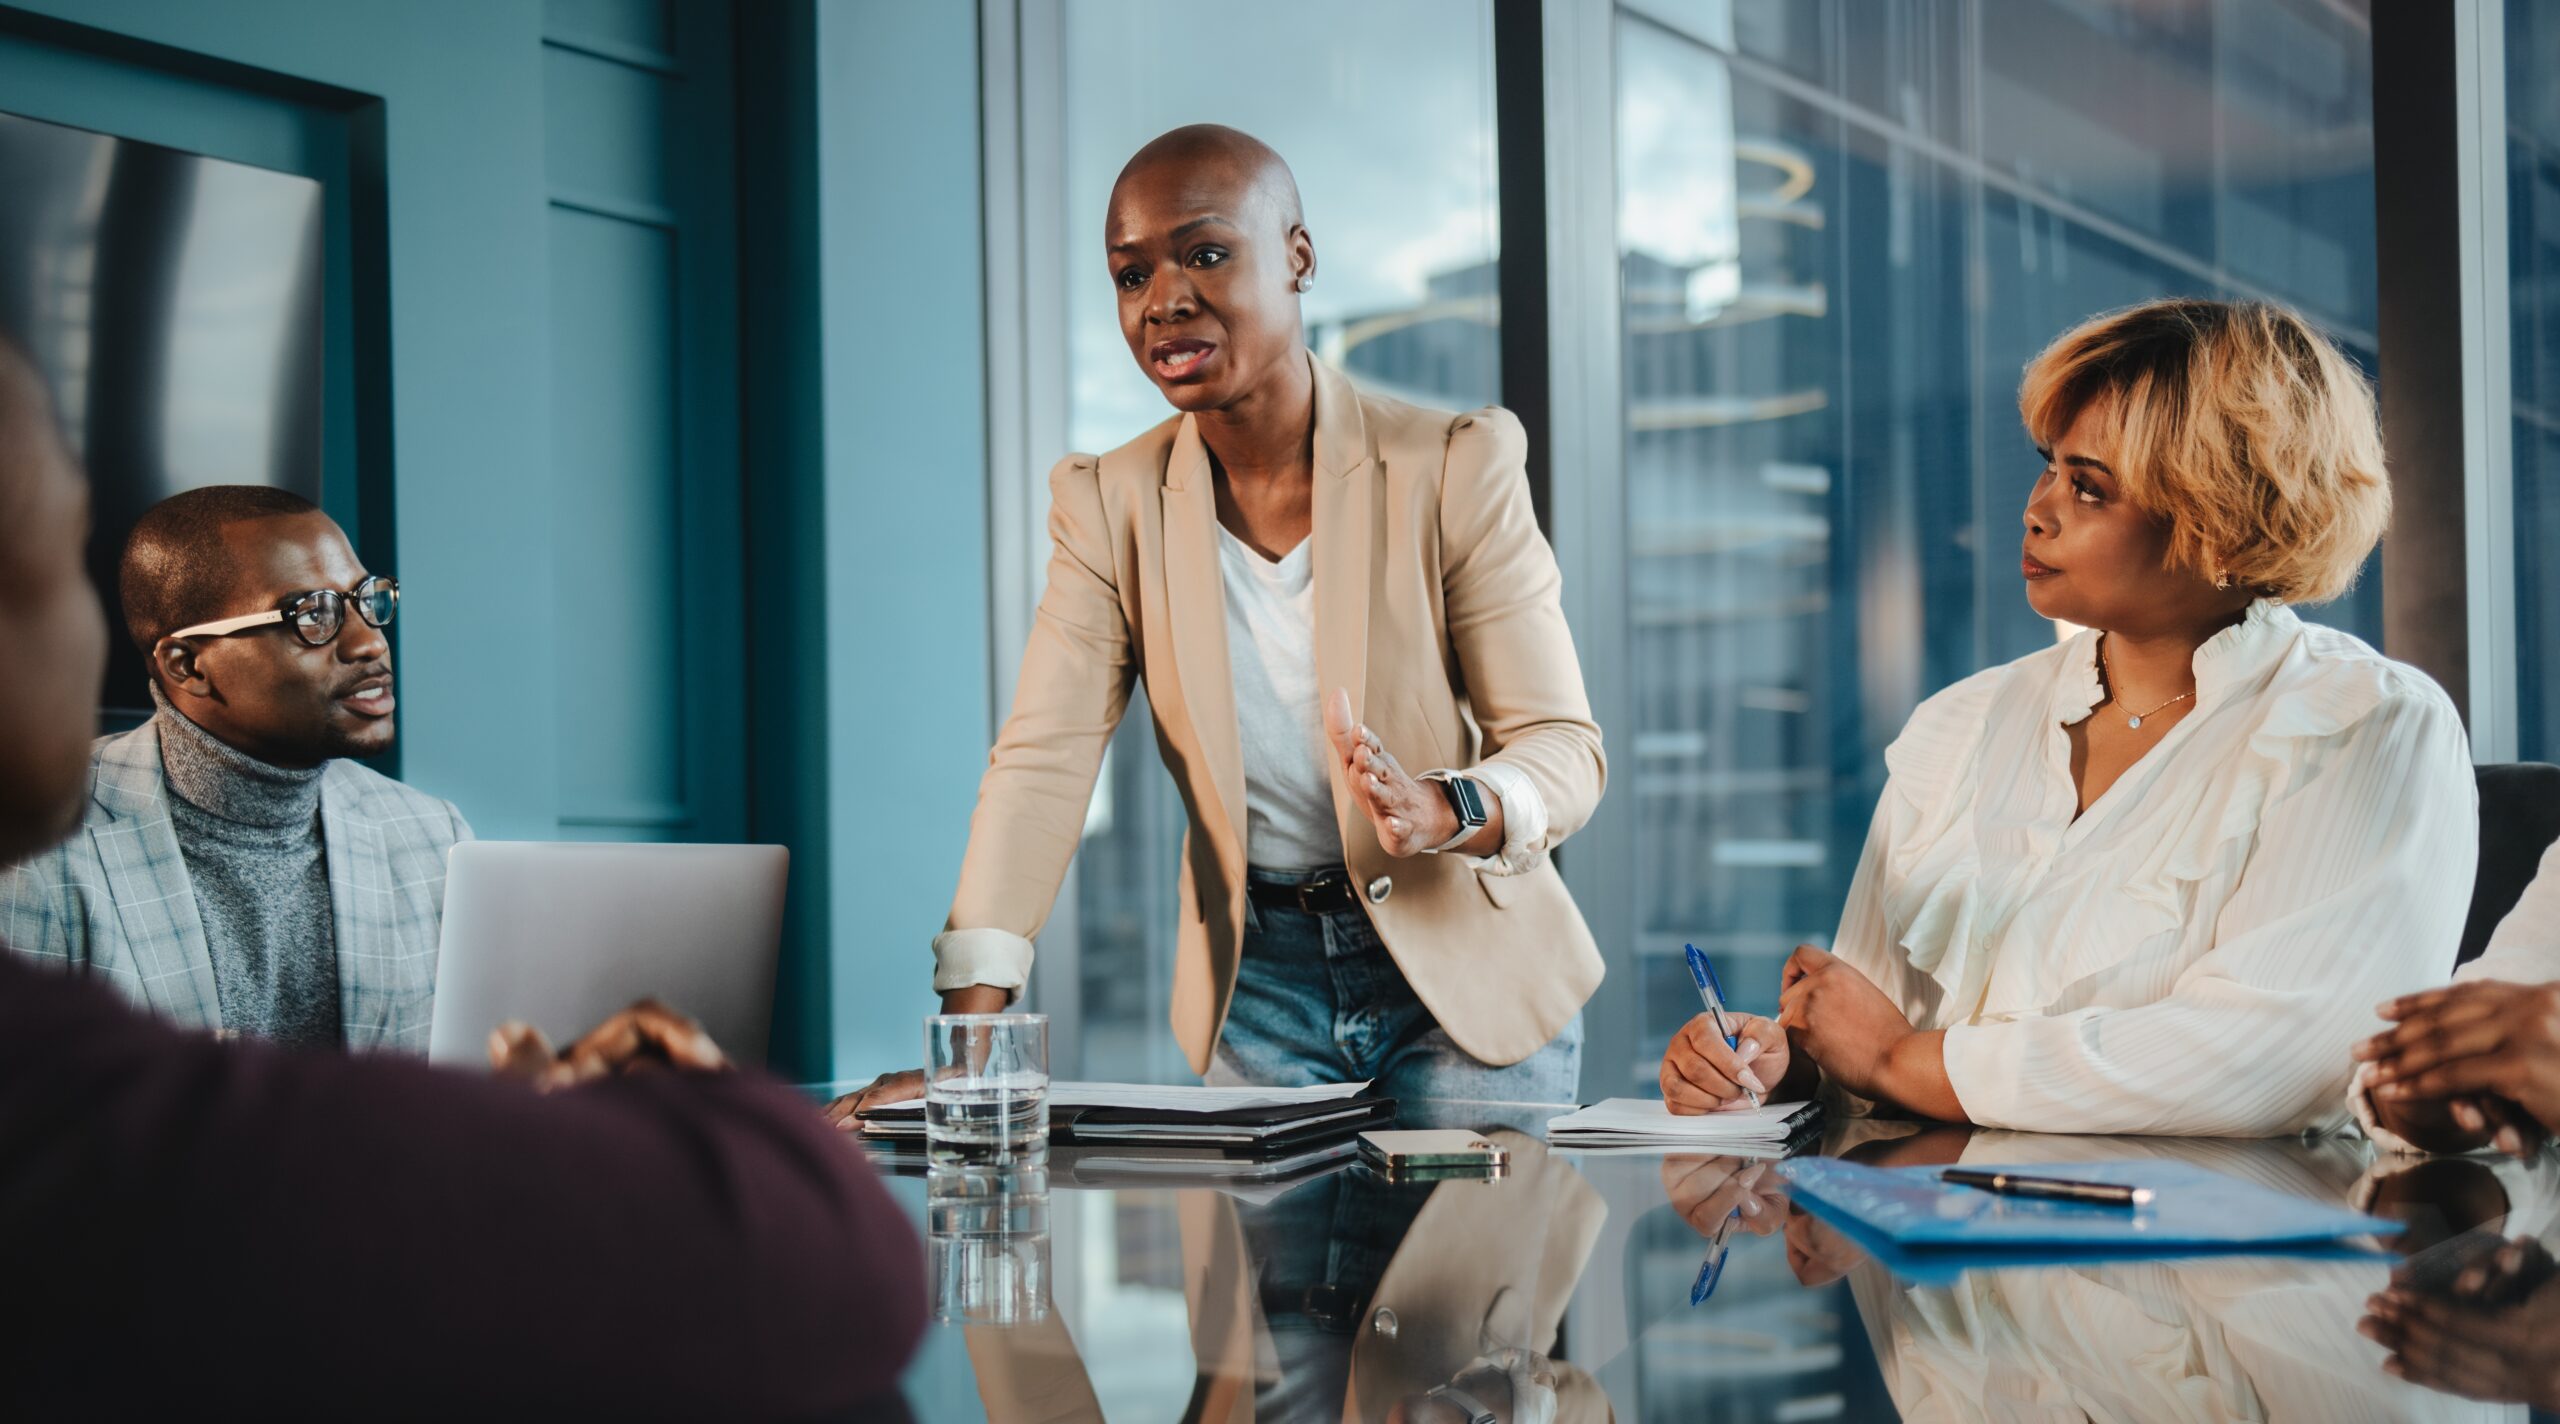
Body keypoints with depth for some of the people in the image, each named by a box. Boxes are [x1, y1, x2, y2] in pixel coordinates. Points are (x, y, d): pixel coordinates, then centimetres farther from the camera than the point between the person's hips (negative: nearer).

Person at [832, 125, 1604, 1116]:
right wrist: (964, 1053, -22)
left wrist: (1441, 810, -36)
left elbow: (1565, 746, -12)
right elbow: (1040, 769, -10)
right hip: (1258, 975, 2)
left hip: (1468, 975, -2)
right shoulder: (1107, 503, -3)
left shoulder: (1458, 466, -12)